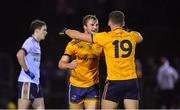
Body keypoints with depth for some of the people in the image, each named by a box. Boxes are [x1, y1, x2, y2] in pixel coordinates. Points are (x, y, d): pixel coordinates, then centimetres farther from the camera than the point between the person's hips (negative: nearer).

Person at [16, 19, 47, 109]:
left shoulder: (37, 43, 18)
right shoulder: (30, 42, -11)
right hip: (27, 82, -10)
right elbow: (19, 55, -27)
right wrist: (27, 71, -21)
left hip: (35, 82, 10)